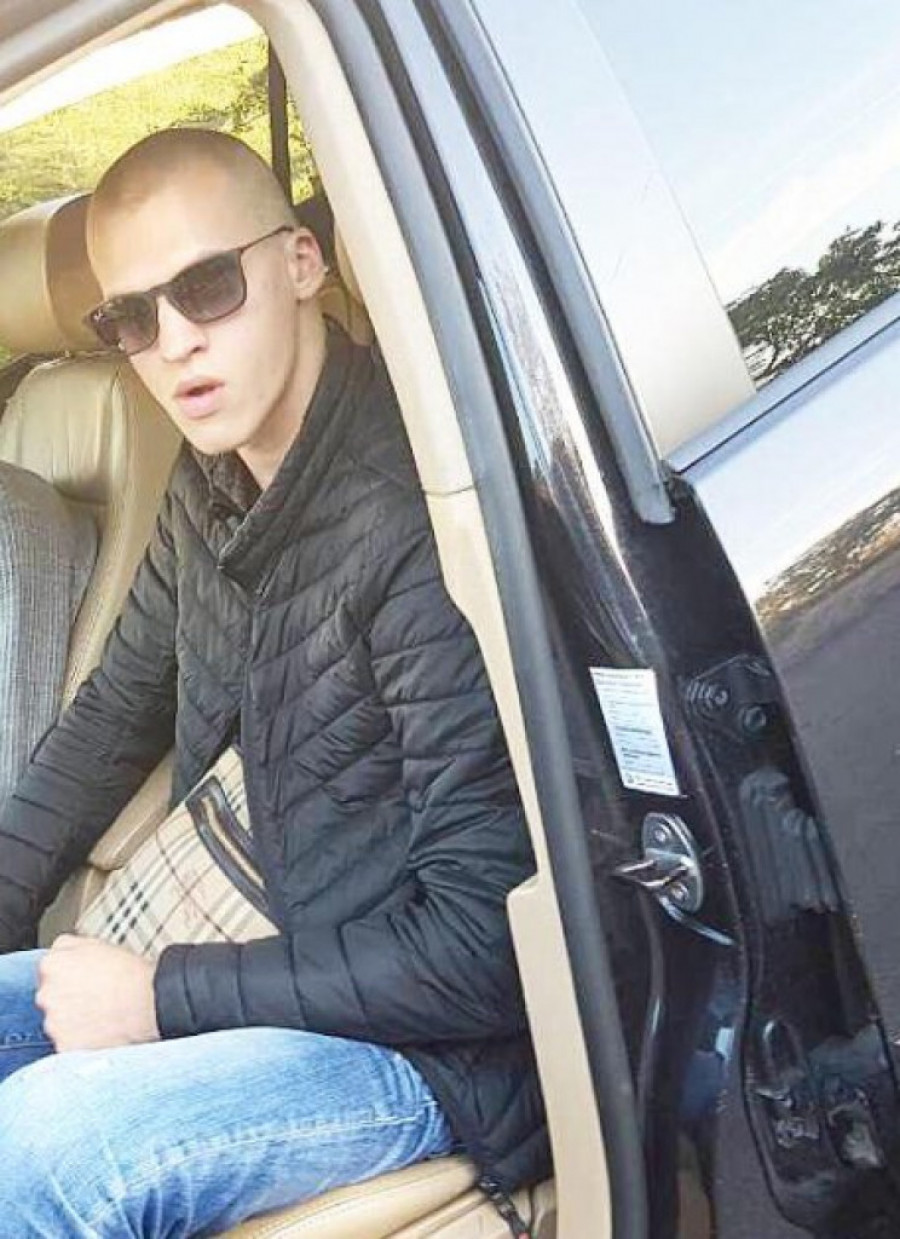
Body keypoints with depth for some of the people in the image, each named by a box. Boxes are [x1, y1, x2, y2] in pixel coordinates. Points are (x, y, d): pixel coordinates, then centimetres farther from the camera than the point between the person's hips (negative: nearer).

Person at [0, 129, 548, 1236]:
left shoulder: (415, 520, -26)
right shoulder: (210, 489, 2)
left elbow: (486, 943, -25)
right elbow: (115, 715, 19)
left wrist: (166, 998, -18)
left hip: (437, 1050, -8)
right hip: (252, 967, 8)